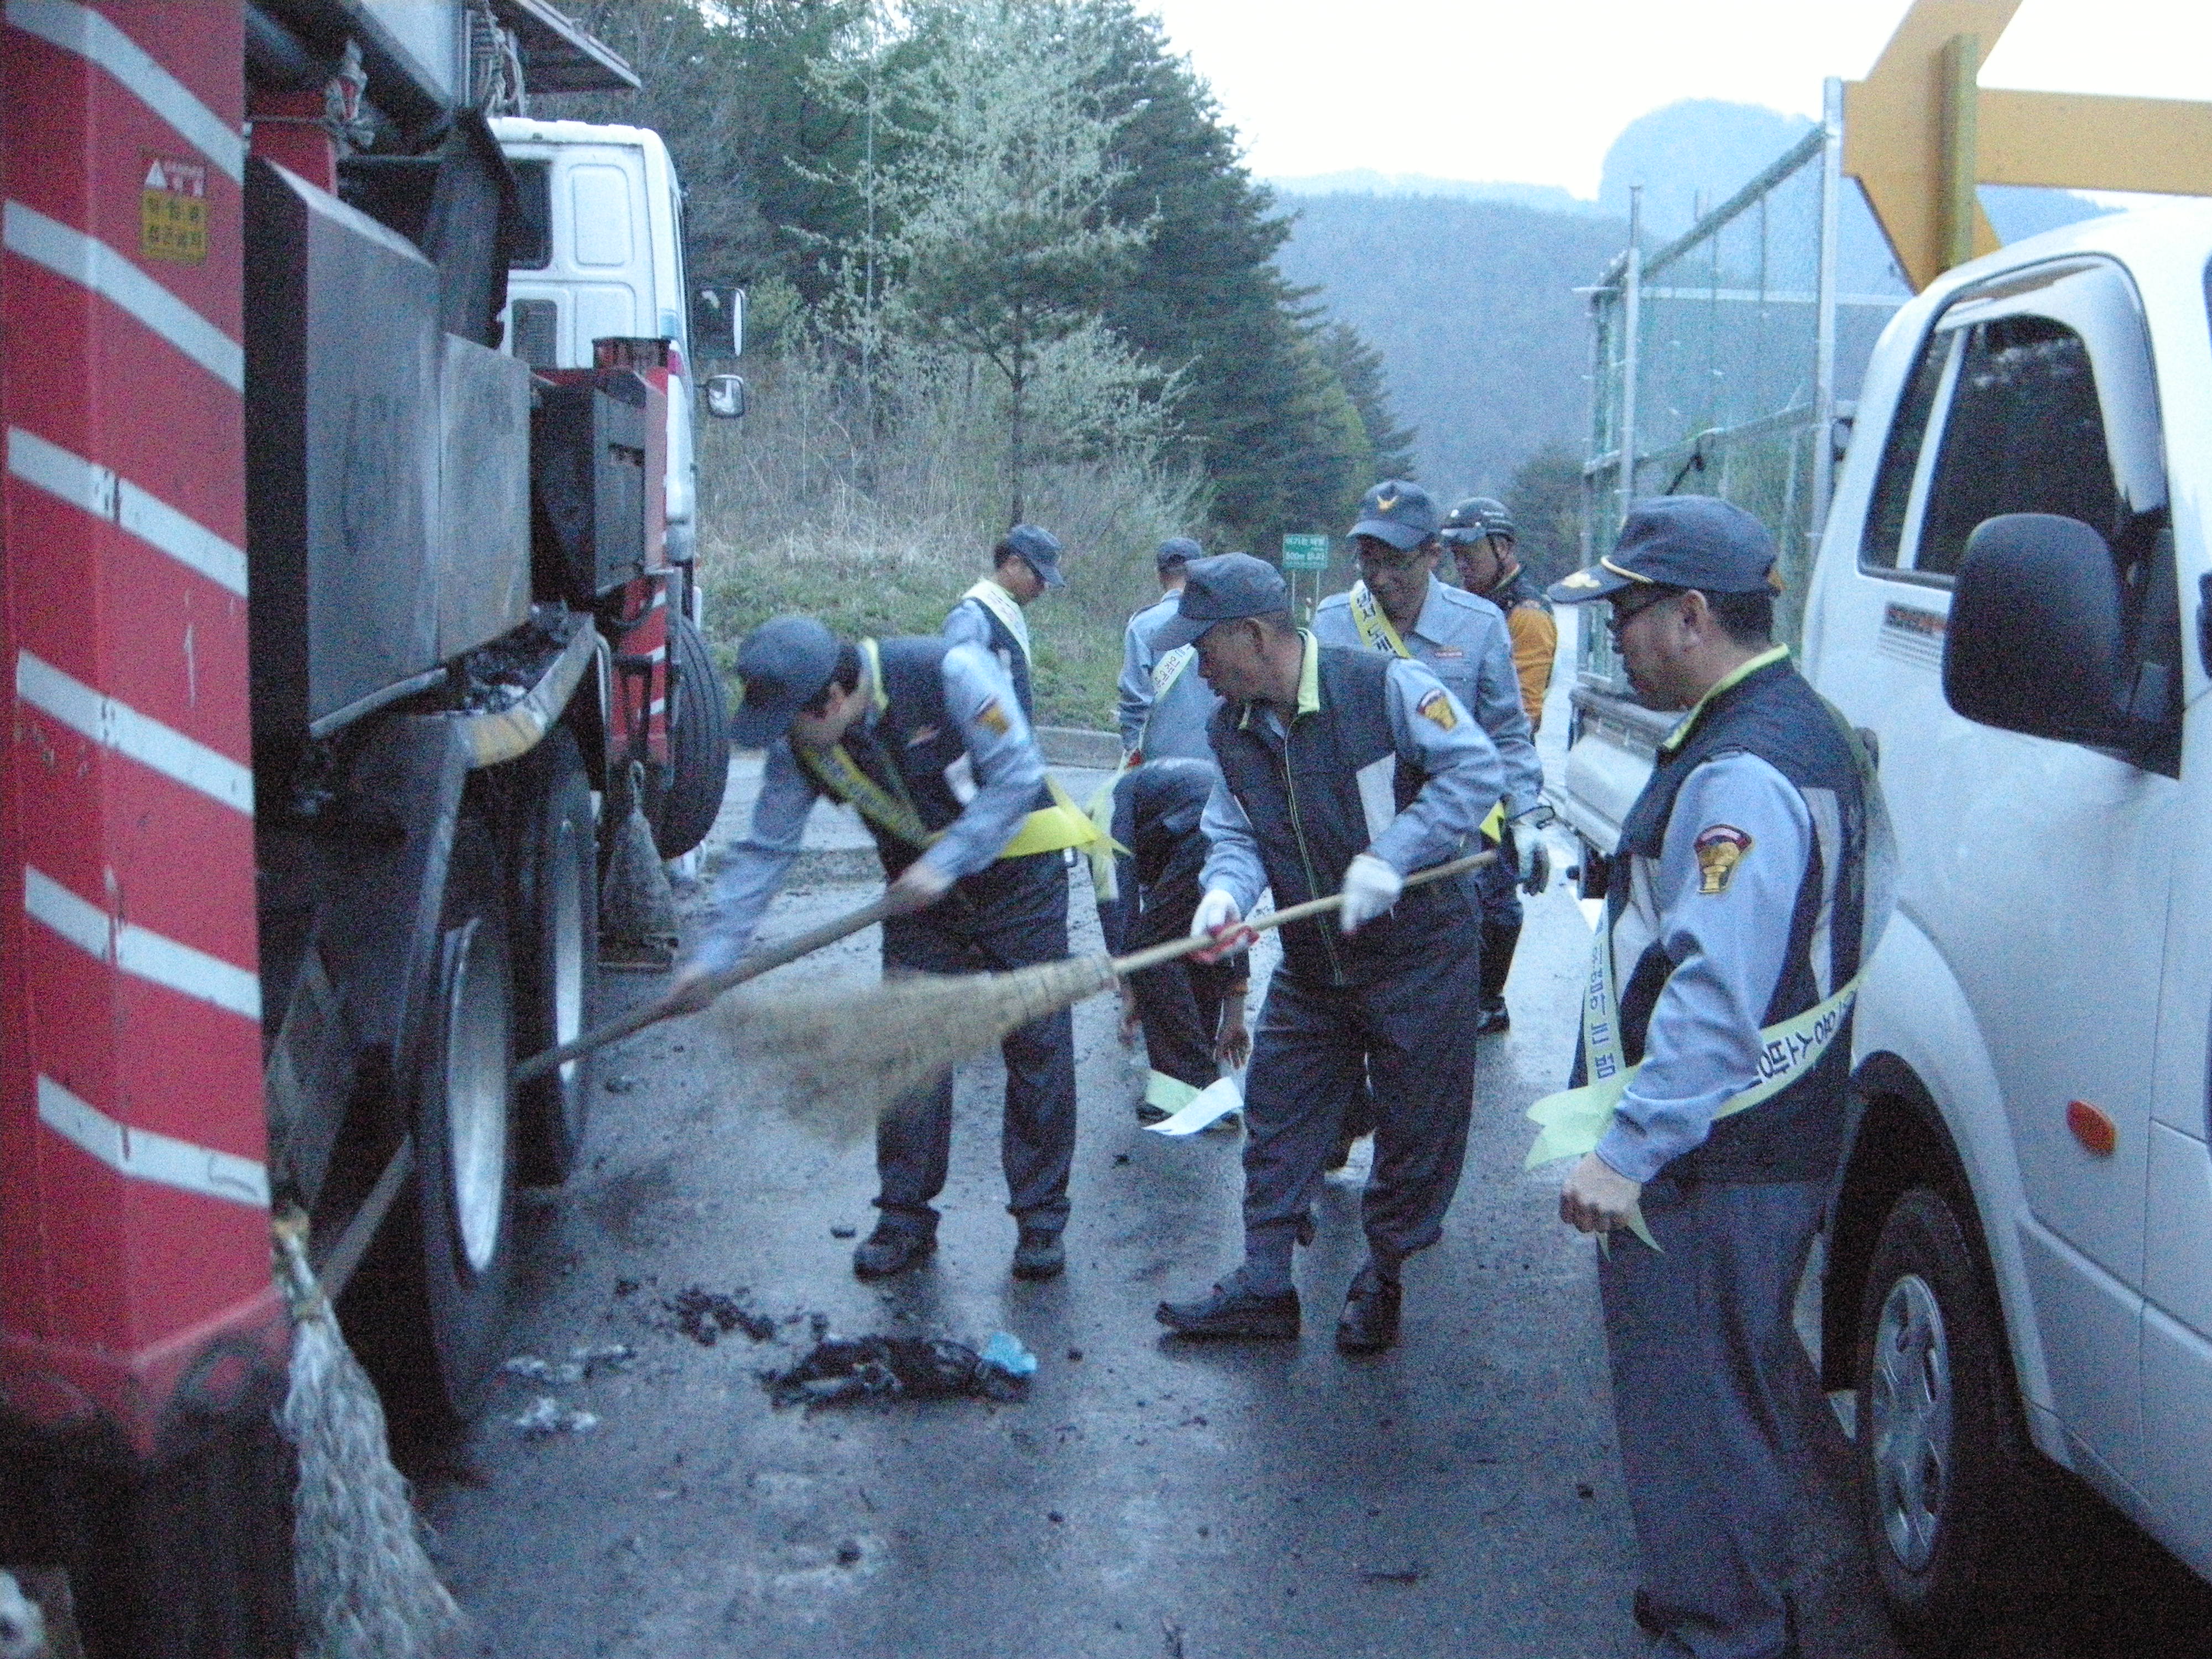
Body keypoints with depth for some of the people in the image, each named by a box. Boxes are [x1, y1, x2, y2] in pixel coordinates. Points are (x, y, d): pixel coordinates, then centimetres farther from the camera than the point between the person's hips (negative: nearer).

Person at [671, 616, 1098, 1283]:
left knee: (1038, 1046, -2)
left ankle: (1041, 1220, 9)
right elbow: (765, 851, -5)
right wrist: (715, 952, -12)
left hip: (1015, 865, -4)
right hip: (918, 886, 4)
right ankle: (905, 1218, 11)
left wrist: (945, 863, -26)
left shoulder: (947, 674, -27)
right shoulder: (798, 747, -11)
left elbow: (1018, 775, -22)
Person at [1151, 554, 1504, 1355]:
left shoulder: (1384, 685, -19)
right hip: (1311, 963, 6)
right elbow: (1236, 836, 1)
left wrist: (1390, 856, -26)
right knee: (1276, 1113, 8)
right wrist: (1225, 892, -22)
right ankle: (1264, 1285, 19)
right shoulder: (1232, 729, 1)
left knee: (1416, 1127, 5)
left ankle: (1382, 1280, 25)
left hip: (1418, 951, -6)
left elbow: (1476, 768, -18)